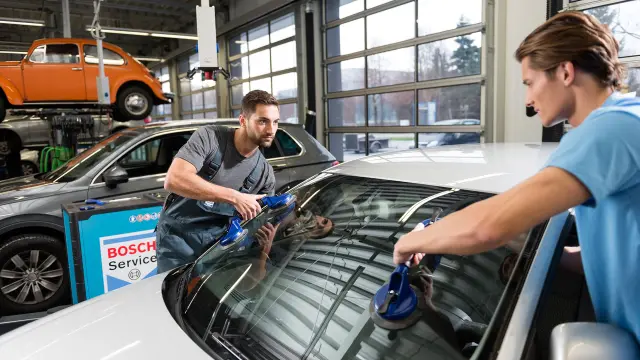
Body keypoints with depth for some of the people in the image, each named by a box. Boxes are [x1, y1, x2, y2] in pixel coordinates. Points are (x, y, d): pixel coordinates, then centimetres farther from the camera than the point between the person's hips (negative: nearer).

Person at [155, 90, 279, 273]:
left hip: (217, 240, 3)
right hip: (179, 236, -3)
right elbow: (174, 180, -29)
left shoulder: (265, 172, -3)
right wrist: (234, 197, -31)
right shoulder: (209, 137, -15)